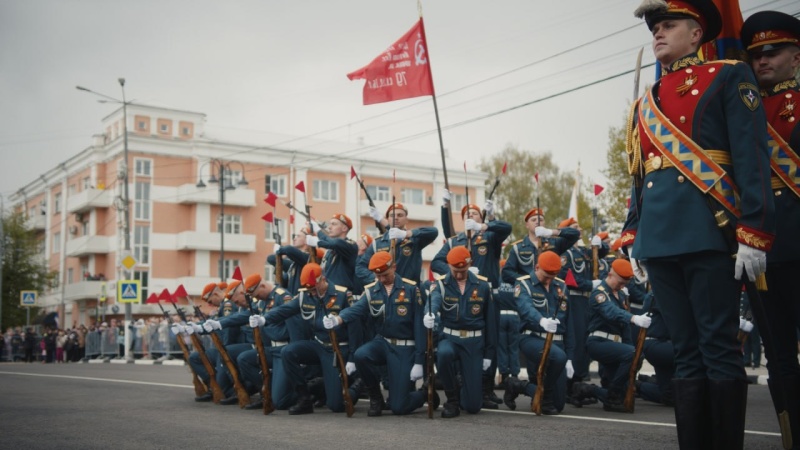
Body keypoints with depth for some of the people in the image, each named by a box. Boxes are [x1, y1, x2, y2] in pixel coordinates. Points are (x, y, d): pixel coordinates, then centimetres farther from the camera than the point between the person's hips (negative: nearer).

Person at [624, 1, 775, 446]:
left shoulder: (729, 77, 4)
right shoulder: (644, 104, 21)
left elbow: (752, 159, -5)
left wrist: (754, 233, -14)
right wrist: (633, 237, 16)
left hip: (708, 231, -6)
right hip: (659, 237, 6)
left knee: (719, 349, -3)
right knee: (687, 353, 8)